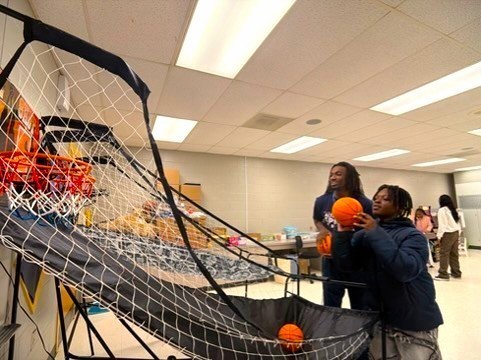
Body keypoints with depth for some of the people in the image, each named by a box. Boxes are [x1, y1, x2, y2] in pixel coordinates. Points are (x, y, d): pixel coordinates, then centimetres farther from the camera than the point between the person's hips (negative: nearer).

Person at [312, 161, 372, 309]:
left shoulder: (364, 204, -14)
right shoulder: (322, 201, -6)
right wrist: (323, 230, -8)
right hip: (331, 260, 2)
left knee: (360, 306, 20)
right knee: (330, 307, 14)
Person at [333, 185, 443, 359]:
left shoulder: (412, 235, -12)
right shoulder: (364, 234, 0)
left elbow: (406, 270, -31)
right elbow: (346, 264, -11)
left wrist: (377, 234, -33)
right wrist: (343, 233, -23)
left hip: (414, 319, -4)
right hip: (379, 315, 4)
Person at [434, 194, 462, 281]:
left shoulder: (442, 210, -10)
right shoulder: (453, 209, 14)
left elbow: (442, 225, -14)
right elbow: (457, 222, 12)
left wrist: (439, 236, -11)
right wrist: (458, 233, 15)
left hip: (448, 234, -8)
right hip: (456, 233, 8)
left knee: (444, 253, -5)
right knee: (454, 254, 13)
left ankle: (443, 274, -3)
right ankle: (456, 272, 20)